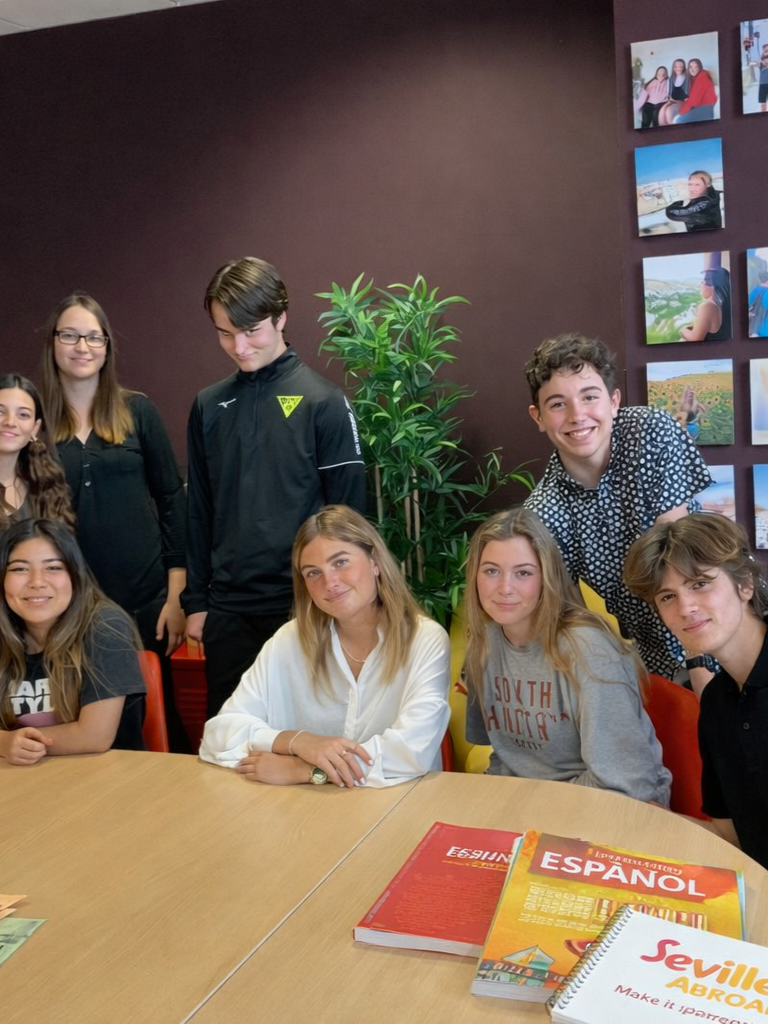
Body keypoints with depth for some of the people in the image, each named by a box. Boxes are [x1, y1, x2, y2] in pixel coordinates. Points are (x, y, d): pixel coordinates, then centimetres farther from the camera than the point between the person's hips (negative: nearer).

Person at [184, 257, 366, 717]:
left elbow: (347, 512, -5)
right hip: (228, 609, 4)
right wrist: (196, 600, 9)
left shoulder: (323, 402, -6)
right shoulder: (209, 405, 7)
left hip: (301, 603, -4)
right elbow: (200, 511, 11)